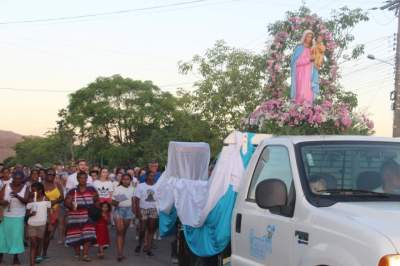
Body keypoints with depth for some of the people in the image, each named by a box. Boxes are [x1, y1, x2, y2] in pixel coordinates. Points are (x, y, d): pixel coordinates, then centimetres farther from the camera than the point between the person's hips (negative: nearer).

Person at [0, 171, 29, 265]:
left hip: (19, 217, -1)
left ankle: (16, 257, 12)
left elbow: (25, 201, -17)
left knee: (17, 235, 1)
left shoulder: (25, 188, -4)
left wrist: (17, 196, -36)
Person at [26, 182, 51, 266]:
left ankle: (37, 256, 39)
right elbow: (27, 213, 2)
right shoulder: (31, 200, -2)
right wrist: (30, 214, -20)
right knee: (33, 244, -6)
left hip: (42, 224, 0)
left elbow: (48, 212, 1)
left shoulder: (46, 200, -4)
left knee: (38, 243, 13)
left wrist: (49, 224, -1)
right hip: (32, 224, 0)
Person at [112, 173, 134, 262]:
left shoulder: (131, 189, 8)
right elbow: (113, 202, -2)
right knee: (120, 231, -13)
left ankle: (121, 252, 13)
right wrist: (116, 203, -23)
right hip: (119, 210, -4)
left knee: (124, 232, 7)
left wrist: (133, 210, 10)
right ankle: (119, 253, -17)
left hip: (128, 210, 4)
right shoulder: (117, 189, -4)